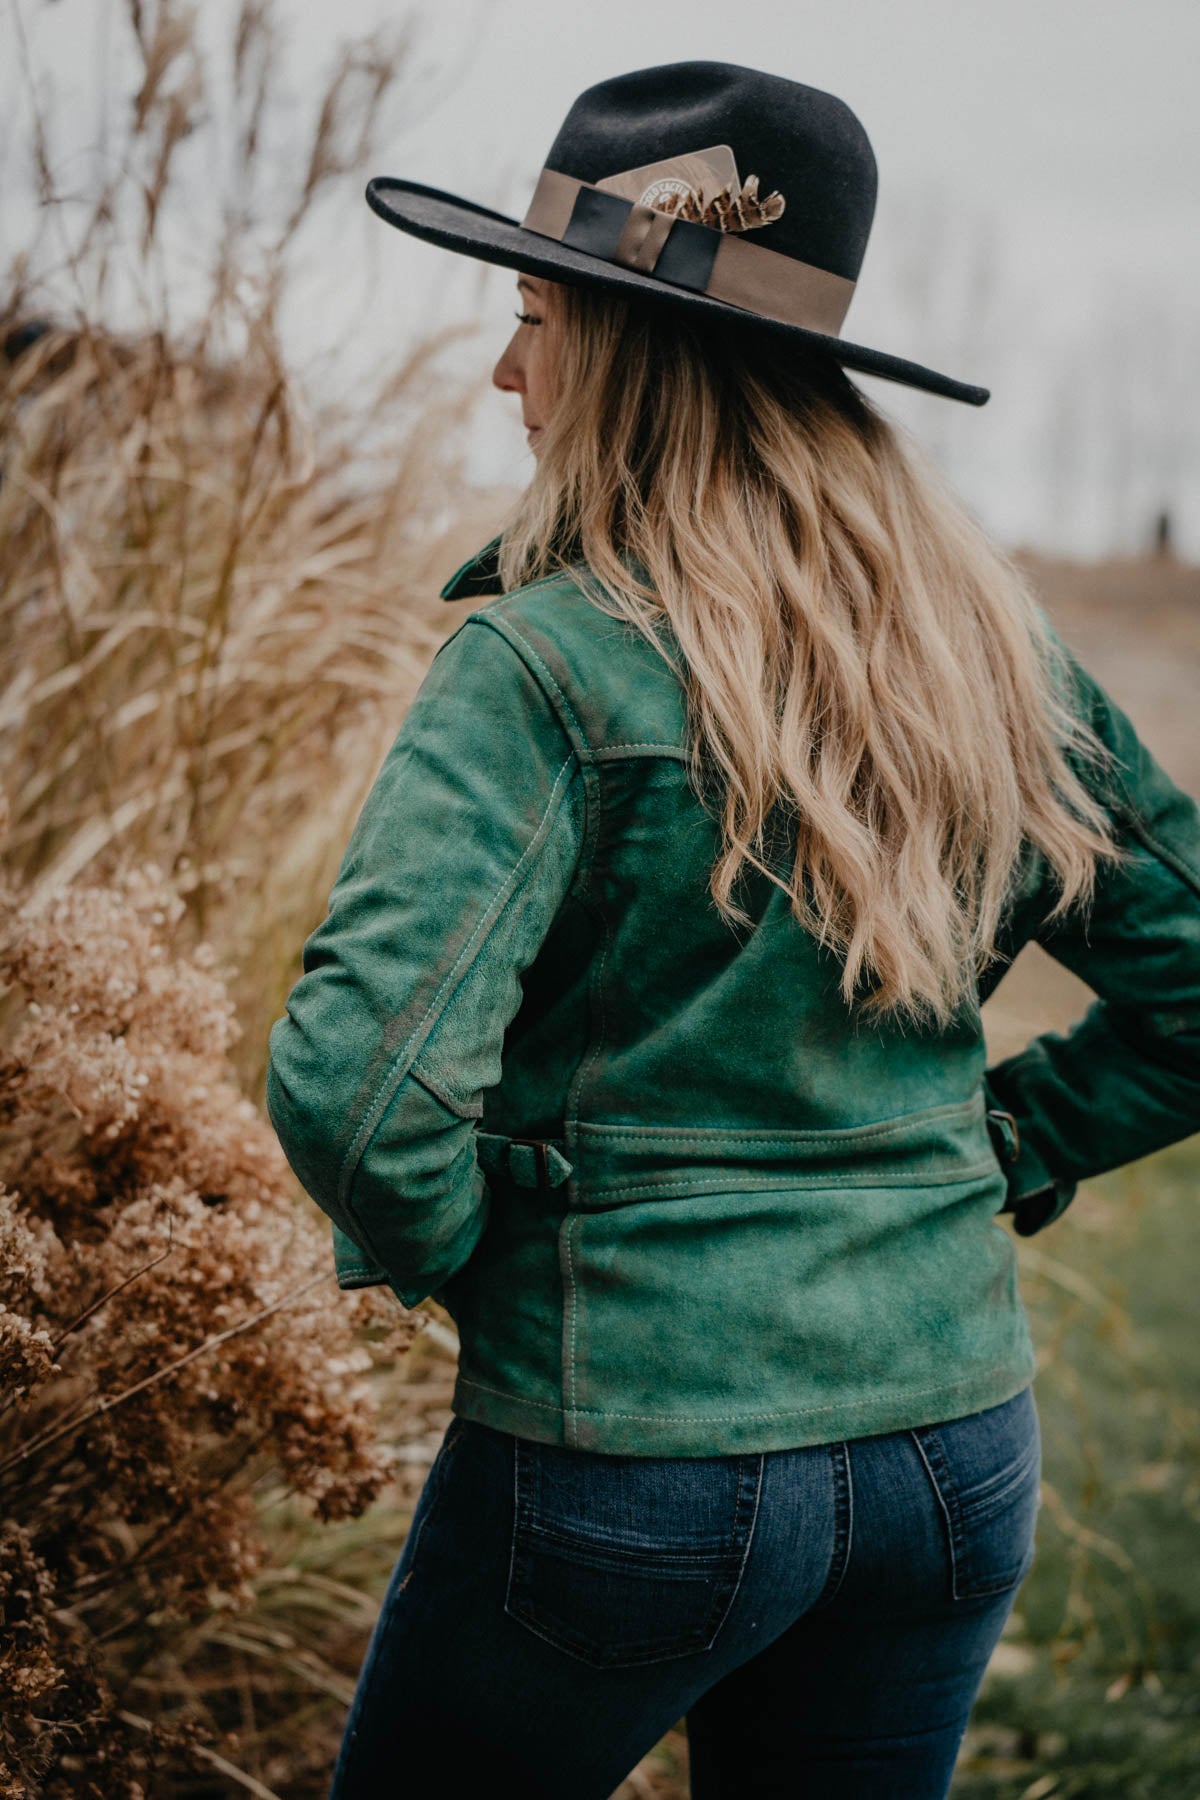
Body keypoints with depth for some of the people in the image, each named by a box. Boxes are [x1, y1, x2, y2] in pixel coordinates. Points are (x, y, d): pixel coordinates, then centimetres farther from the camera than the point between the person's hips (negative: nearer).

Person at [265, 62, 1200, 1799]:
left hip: (634, 1463, -5)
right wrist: (990, 1155, 11)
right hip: (961, 1445, 6)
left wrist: (450, 1256, -6)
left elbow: (357, 1081, -25)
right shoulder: (995, 647, 2)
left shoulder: (554, 666, -16)